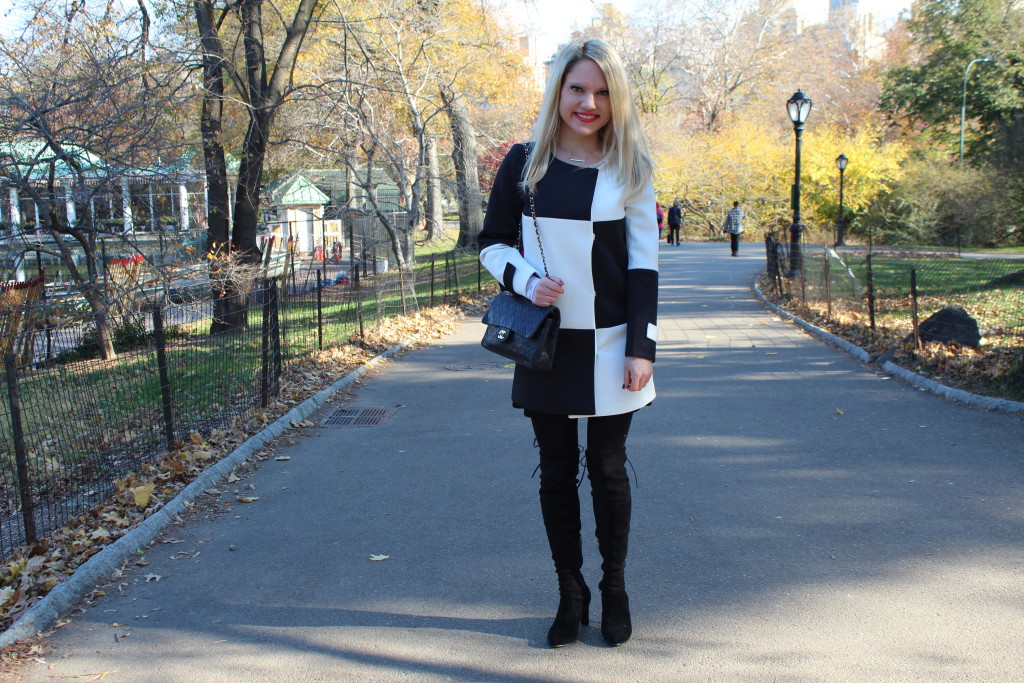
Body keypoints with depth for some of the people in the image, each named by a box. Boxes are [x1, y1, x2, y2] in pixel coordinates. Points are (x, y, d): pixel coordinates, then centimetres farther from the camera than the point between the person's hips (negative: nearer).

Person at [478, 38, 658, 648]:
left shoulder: (630, 170, 1)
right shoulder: (524, 163, 2)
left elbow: (644, 266, -1)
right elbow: (492, 243, 8)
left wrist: (641, 347, -7)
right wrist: (525, 279, -13)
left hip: (610, 346, -1)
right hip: (545, 345, 1)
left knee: (608, 469, 8)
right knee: (557, 471, 9)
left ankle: (615, 591, 25)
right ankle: (571, 593, 23)